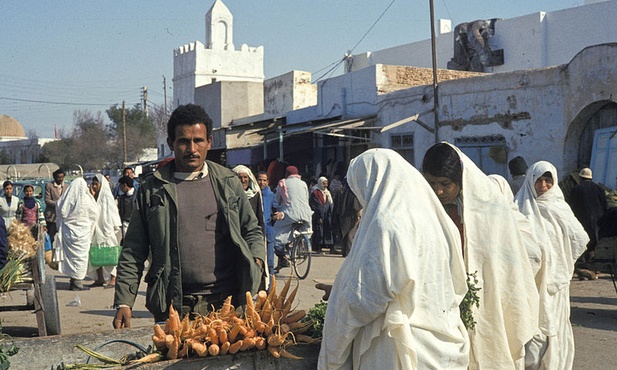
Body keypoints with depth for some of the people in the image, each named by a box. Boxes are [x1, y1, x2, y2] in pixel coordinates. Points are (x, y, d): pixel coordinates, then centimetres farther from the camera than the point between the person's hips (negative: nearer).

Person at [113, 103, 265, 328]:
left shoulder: (228, 182, 10)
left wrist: (256, 260, -4)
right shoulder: (151, 189, 6)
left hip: (227, 302, 1)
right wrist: (123, 303, -1)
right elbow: (133, 252, 6)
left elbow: (252, 230, 16)